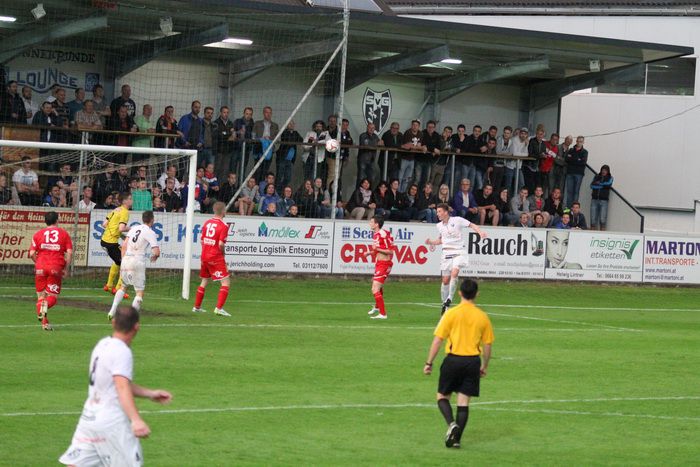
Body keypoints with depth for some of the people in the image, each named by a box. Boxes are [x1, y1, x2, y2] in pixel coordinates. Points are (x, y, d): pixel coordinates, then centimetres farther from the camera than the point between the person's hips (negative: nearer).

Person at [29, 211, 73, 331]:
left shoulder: (38, 234, 10)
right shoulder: (64, 233, 8)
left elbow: (32, 254, 2)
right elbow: (69, 253, -1)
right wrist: (66, 268, 7)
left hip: (41, 267, 1)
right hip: (56, 268, -1)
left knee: (41, 296, 11)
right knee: (53, 296, 5)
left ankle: (45, 323, -2)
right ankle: (46, 305, -30)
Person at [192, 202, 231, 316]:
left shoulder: (207, 223, 7)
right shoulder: (223, 226, -13)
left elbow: (202, 240, 11)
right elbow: (221, 244, -19)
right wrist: (223, 253, -1)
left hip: (204, 256, 7)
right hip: (216, 258, -7)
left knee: (204, 281, 22)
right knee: (226, 282, -4)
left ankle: (197, 307, 28)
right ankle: (219, 308, -15)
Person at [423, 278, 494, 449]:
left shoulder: (451, 314, -6)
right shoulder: (483, 317, 2)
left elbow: (437, 340, -7)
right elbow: (488, 345, 7)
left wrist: (429, 363, -1)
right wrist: (485, 366, 21)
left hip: (453, 359, -2)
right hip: (473, 361, 2)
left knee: (442, 396, 12)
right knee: (463, 401, 8)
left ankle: (451, 424, -13)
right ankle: (456, 439, 6)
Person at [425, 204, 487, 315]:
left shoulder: (457, 220, -5)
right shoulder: (439, 226, 10)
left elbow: (471, 225, 2)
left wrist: (480, 232, -14)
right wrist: (431, 242, 6)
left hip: (458, 252, -4)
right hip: (446, 253, 4)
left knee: (454, 273, -26)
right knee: (445, 280, 4)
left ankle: (449, 298, -18)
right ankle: (444, 303, 18)